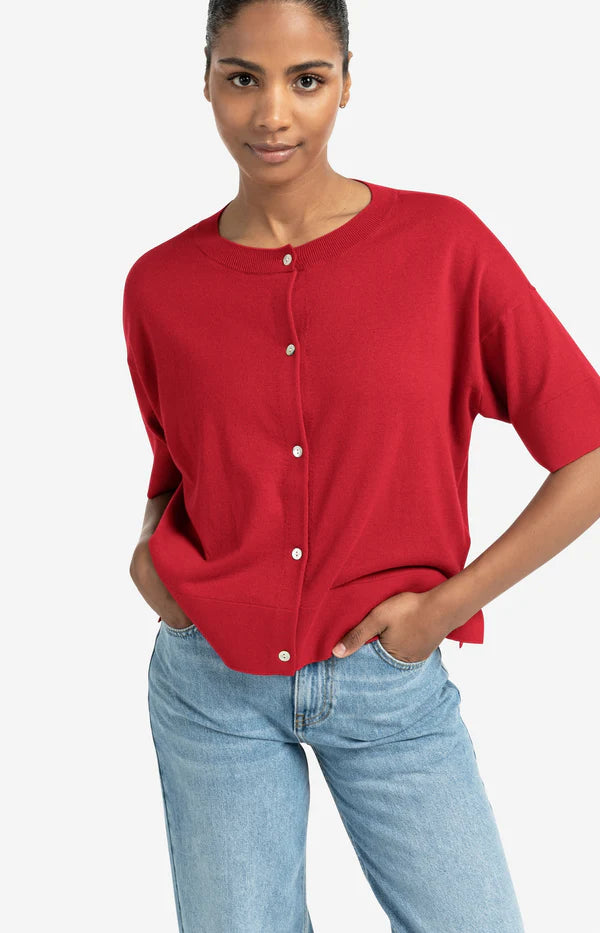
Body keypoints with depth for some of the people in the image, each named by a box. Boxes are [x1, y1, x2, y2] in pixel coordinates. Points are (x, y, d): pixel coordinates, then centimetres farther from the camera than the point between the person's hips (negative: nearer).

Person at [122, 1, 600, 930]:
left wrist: (448, 604, -10)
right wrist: (148, 549, -4)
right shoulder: (159, 285, -2)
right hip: (213, 685, 2)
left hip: (392, 683, -1)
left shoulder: (443, 242, -9)